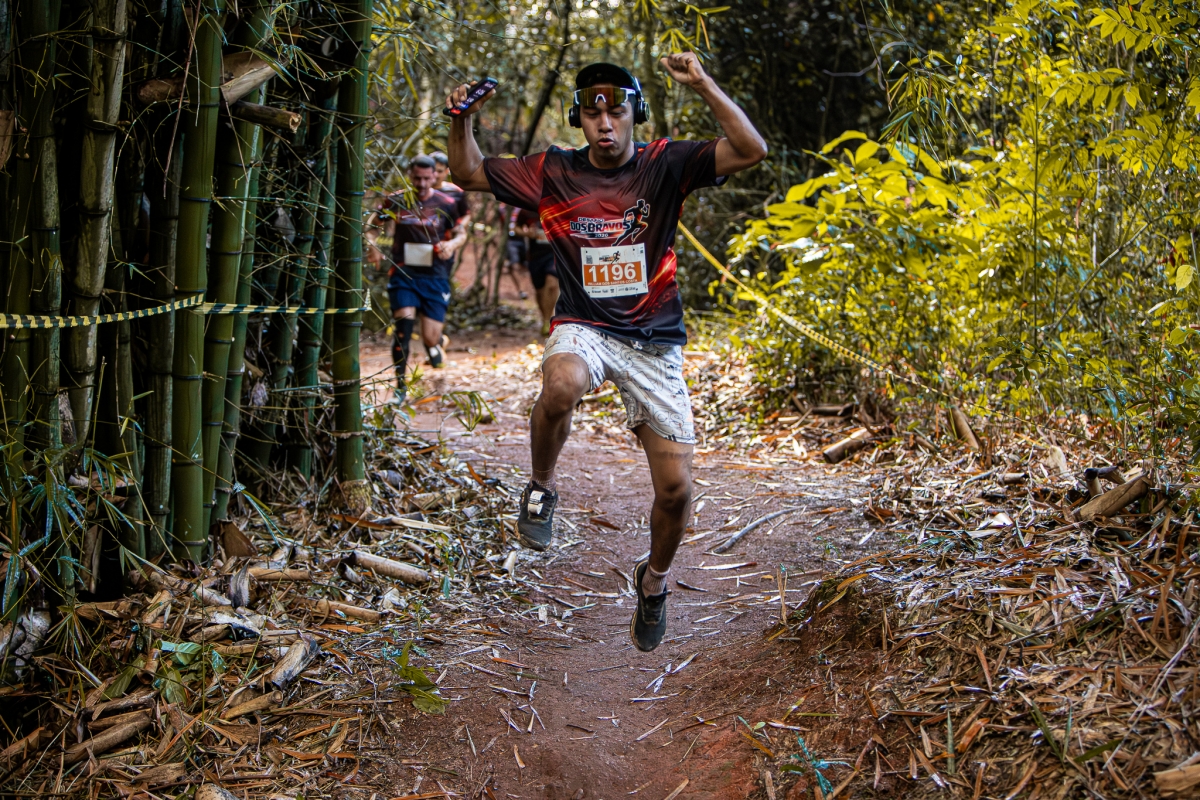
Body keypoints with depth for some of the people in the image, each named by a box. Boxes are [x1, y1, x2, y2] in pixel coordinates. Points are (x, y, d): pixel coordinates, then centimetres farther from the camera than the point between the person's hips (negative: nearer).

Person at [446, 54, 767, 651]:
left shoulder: (665, 166, -4)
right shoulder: (553, 173, 1)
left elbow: (751, 151, -16)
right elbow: (468, 173, 9)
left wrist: (704, 85, -25)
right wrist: (462, 118, -9)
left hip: (653, 341, 1)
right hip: (584, 329, 0)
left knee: (675, 488, -1)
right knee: (561, 386, -39)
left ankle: (654, 579, 30)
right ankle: (542, 486, -8)